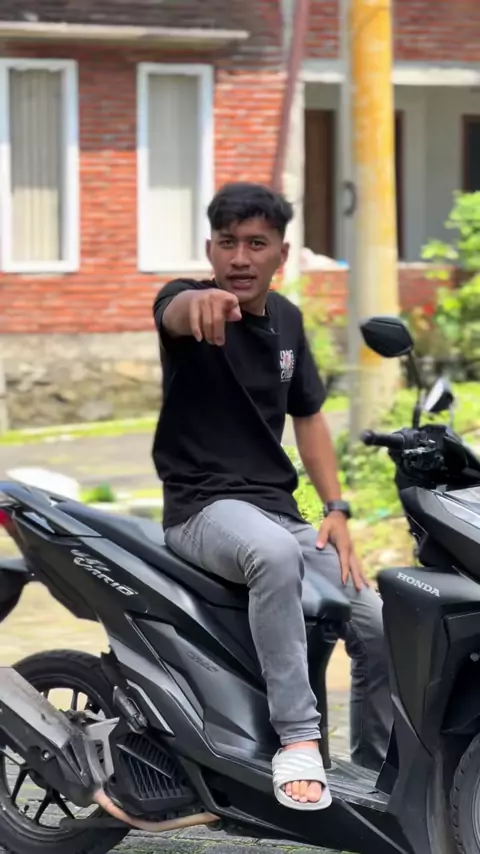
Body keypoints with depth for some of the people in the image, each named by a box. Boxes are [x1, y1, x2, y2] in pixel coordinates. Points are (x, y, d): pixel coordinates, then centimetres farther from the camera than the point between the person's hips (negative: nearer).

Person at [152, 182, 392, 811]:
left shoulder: (286, 318, 12)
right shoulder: (187, 300, -10)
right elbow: (175, 309, -36)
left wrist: (336, 510, 6)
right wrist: (201, 302, -63)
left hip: (279, 511, 7)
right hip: (204, 508, -7)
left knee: (380, 627, -5)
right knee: (276, 554, -40)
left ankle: (375, 776, 15)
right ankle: (298, 736, -36)